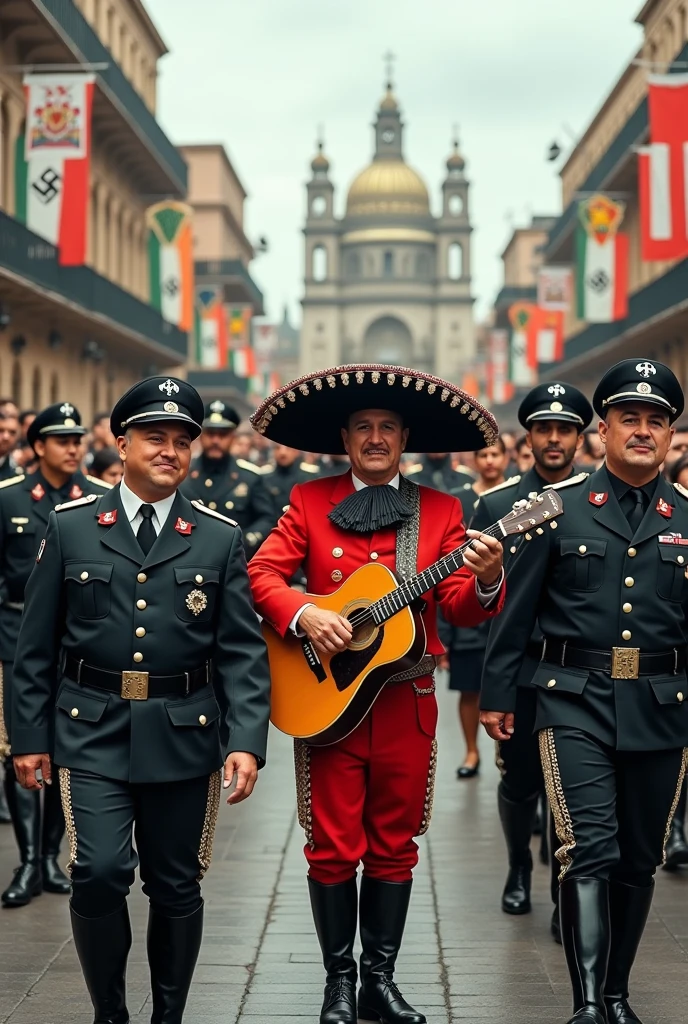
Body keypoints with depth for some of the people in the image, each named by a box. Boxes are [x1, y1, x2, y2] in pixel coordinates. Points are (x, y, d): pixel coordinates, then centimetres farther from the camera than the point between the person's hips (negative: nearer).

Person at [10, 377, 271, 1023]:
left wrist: (247, 741, -10)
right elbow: (36, 646, 5)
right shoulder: (70, 527, 3)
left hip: (184, 734, 1)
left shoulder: (221, 538, 3)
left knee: (175, 885, 8)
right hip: (91, 731, -1)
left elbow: (243, 650, 0)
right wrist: (29, 737, 2)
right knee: (99, 872, -12)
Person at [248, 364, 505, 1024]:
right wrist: (302, 615, -18)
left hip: (407, 703, 1)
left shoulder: (440, 510, 5)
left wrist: (485, 582, -22)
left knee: (394, 846, 9)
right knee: (333, 847, 4)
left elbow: (459, 608, 0)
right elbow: (261, 572, 0)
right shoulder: (310, 500, 4)